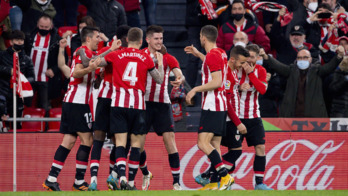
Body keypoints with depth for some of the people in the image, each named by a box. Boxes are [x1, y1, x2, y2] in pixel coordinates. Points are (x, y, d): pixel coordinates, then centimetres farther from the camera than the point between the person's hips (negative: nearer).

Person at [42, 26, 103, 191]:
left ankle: (51, 179, 2)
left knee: (69, 141, 6)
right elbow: (76, 73, -23)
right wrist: (89, 69, -42)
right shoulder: (84, 52, -9)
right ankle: (79, 181, -5)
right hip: (79, 103, -10)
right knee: (87, 140, -6)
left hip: (70, 102, 10)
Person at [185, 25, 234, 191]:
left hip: (212, 106, -10)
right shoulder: (221, 53, 15)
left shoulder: (212, 55, -14)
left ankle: (225, 176, -23)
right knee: (215, 145, 7)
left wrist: (195, 89, -15)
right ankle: (215, 183, 3)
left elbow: (217, 81, -22)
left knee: (203, 143, -15)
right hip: (220, 105, 10)